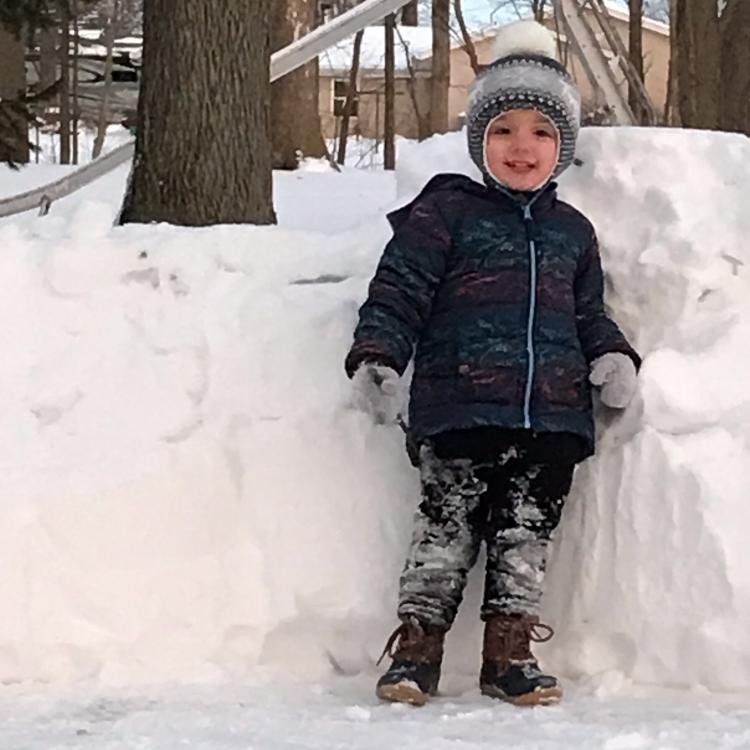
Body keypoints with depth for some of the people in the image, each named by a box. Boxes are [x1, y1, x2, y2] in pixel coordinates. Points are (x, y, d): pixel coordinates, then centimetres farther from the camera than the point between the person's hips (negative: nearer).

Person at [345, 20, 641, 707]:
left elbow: (588, 314, 24)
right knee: (448, 526, -3)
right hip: (462, 410, -4)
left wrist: (613, 358, 6)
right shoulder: (446, 211, 2)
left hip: (552, 417, 4)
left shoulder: (572, 232, 17)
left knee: (528, 534, 7)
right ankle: (416, 647, 4)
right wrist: (378, 359, -15)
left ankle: (509, 653, 15)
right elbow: (400, 289, -3)